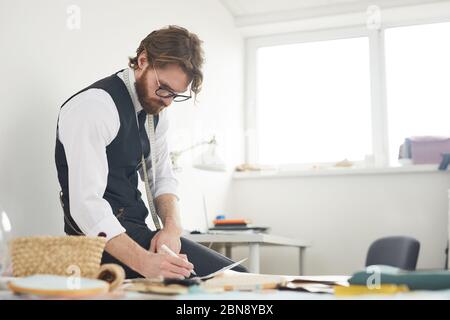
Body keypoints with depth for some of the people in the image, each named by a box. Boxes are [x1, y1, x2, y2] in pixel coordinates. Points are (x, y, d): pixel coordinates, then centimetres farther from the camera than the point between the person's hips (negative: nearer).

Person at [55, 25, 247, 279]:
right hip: (103, 239, -8)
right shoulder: (94, 106, -18)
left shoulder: (156, 110, 9)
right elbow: (86, 203, -25)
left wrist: (172, 227, -9)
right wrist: (143, 261, -36)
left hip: (135, 231, 8)